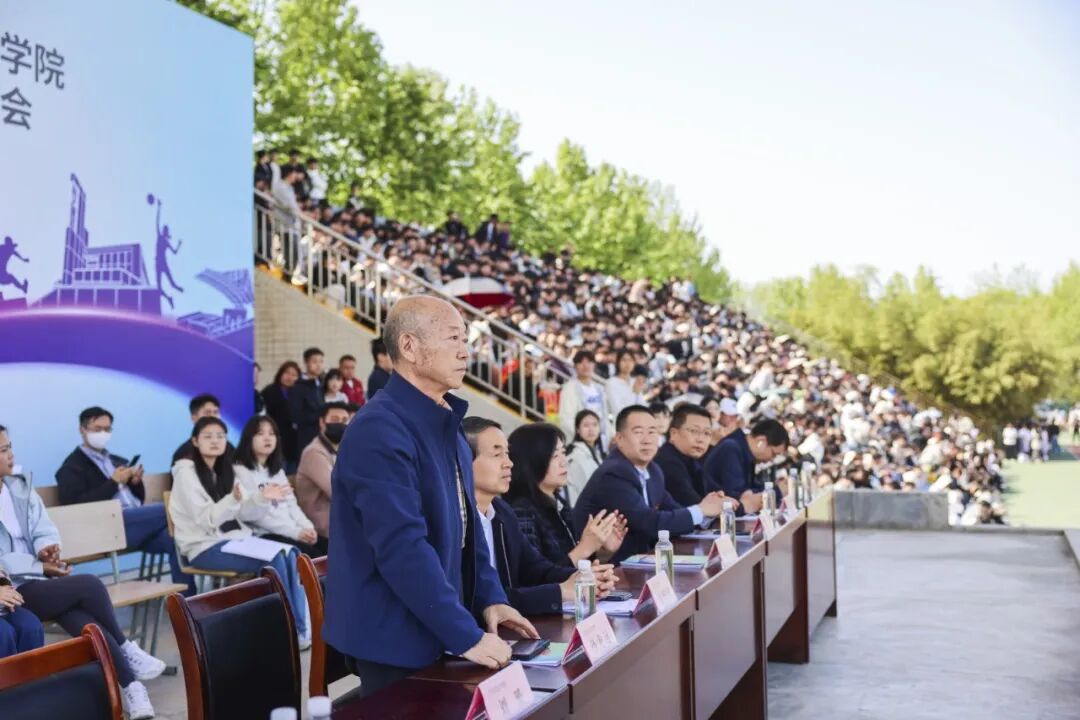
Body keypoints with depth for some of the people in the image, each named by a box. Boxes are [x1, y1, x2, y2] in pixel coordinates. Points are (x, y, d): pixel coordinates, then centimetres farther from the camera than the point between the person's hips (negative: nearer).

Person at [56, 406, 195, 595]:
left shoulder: (118, 461, 27)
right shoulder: (73, 467, 7)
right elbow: (78, 506, -8)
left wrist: (136, 482, 6)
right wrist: (113, 482, -10)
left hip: (138, 523, 6)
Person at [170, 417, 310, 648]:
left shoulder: (224, 471, 16)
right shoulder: (186, 473, -6)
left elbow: (245, 514, 7)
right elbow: (206, 520, -17)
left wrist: (262, 498, -13)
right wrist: (233, 500, -34)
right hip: (205, 547, -7)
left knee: (289, 554, -21)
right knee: (274, 559, -27)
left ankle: (302, 626, -19)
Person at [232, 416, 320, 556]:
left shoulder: (278, 471, 23)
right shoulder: (240, 471, -2)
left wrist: (307, 527, -5)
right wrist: (294, 531, -18)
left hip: (291, 532, 7)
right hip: (263, 535, -7)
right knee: (308, 554, -30)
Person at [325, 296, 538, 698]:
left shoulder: (445, 423, 9)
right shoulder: (380, 430, -22)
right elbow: (403, 547, -28)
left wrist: (490, 598, 6)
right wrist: (466, 635, -26)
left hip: (439, 628, 9)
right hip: (396, 636, -9)